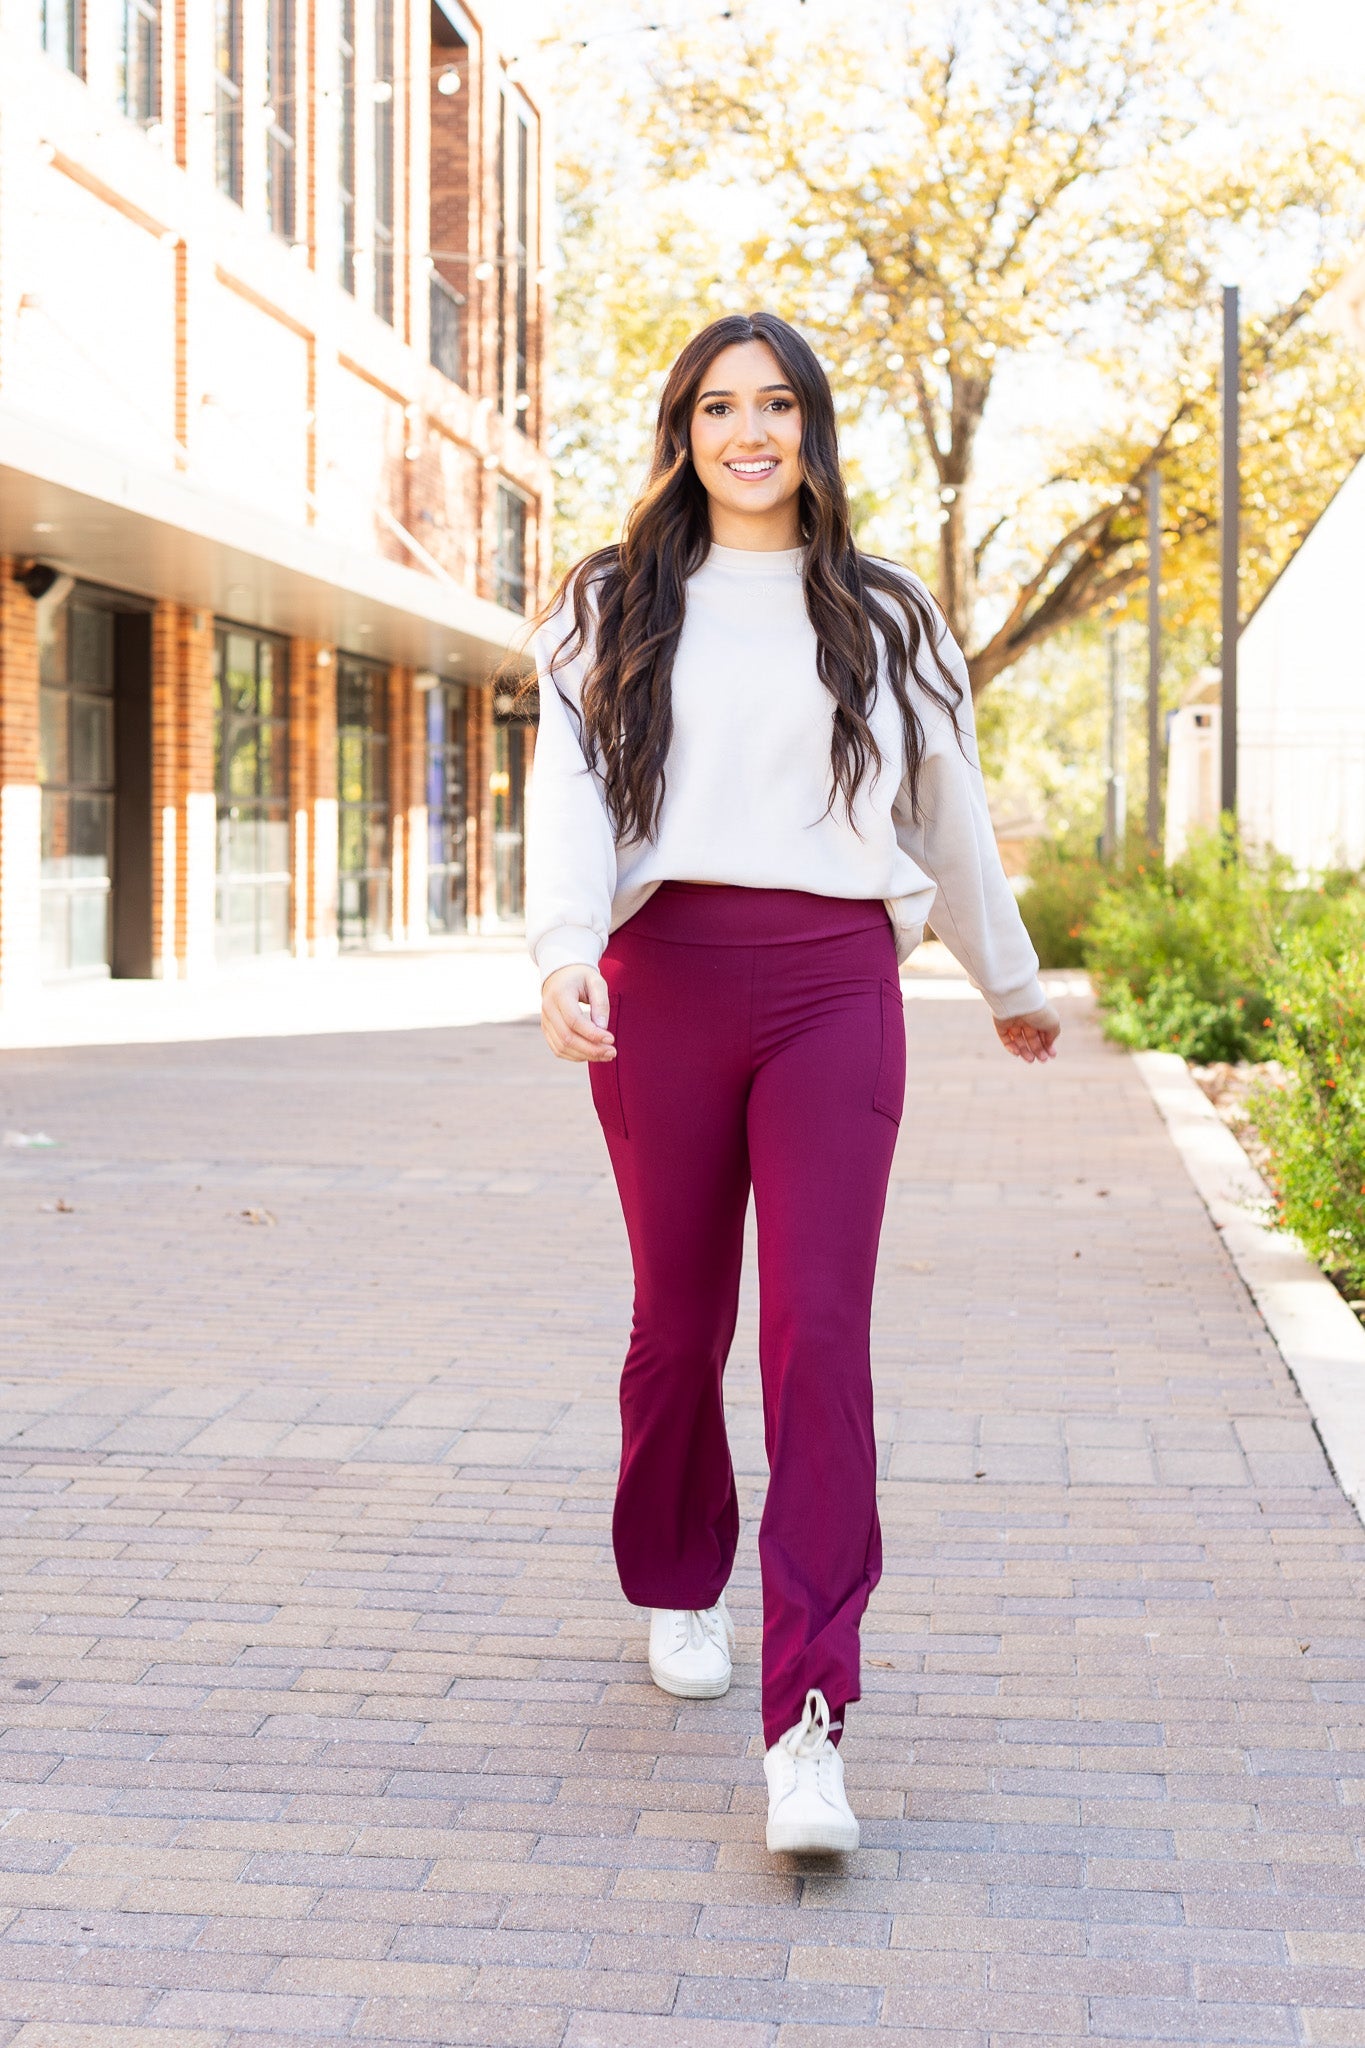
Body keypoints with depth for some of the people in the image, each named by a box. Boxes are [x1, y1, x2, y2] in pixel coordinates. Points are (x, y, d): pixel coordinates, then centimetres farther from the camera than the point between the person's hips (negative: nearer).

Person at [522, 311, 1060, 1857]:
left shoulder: (885, 621, 14)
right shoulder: (613, 611, 11)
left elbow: (949, 817, 24)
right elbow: (571, 789, -4)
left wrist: (1011, 984, 32)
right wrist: (564, 951, -22)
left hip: (836, 986, 0)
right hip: (667, 977, 1)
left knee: (819, 1327, -11)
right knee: (680, 1316, 10)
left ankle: (806, 1724, -14)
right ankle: (678, 1586, 37)